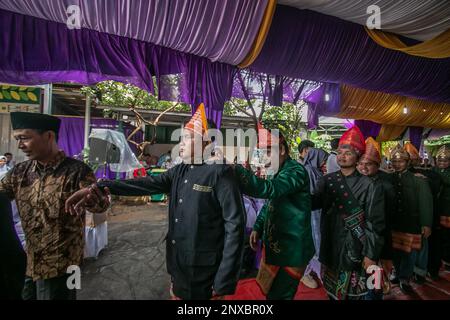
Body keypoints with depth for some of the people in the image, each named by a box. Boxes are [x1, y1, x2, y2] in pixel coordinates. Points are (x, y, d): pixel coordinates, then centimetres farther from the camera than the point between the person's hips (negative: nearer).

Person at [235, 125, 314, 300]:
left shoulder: (296, 171, -19)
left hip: (291, 250, -8)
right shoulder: (277, 173, 8)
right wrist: (258, 228, 4)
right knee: (269, 292, 22)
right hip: (273, 245, 8)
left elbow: (267, 189, -38)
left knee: (279, 295, 5)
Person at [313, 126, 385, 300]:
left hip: (354, 250, -3)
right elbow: (313, 202, -2)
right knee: (331, 291, 21)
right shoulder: (327, 180, 1)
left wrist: (371, 255, -9)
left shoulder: (369, 186, -9)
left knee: (351, 293, 11)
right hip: (330, 248, 4)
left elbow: (376, 223, -9)